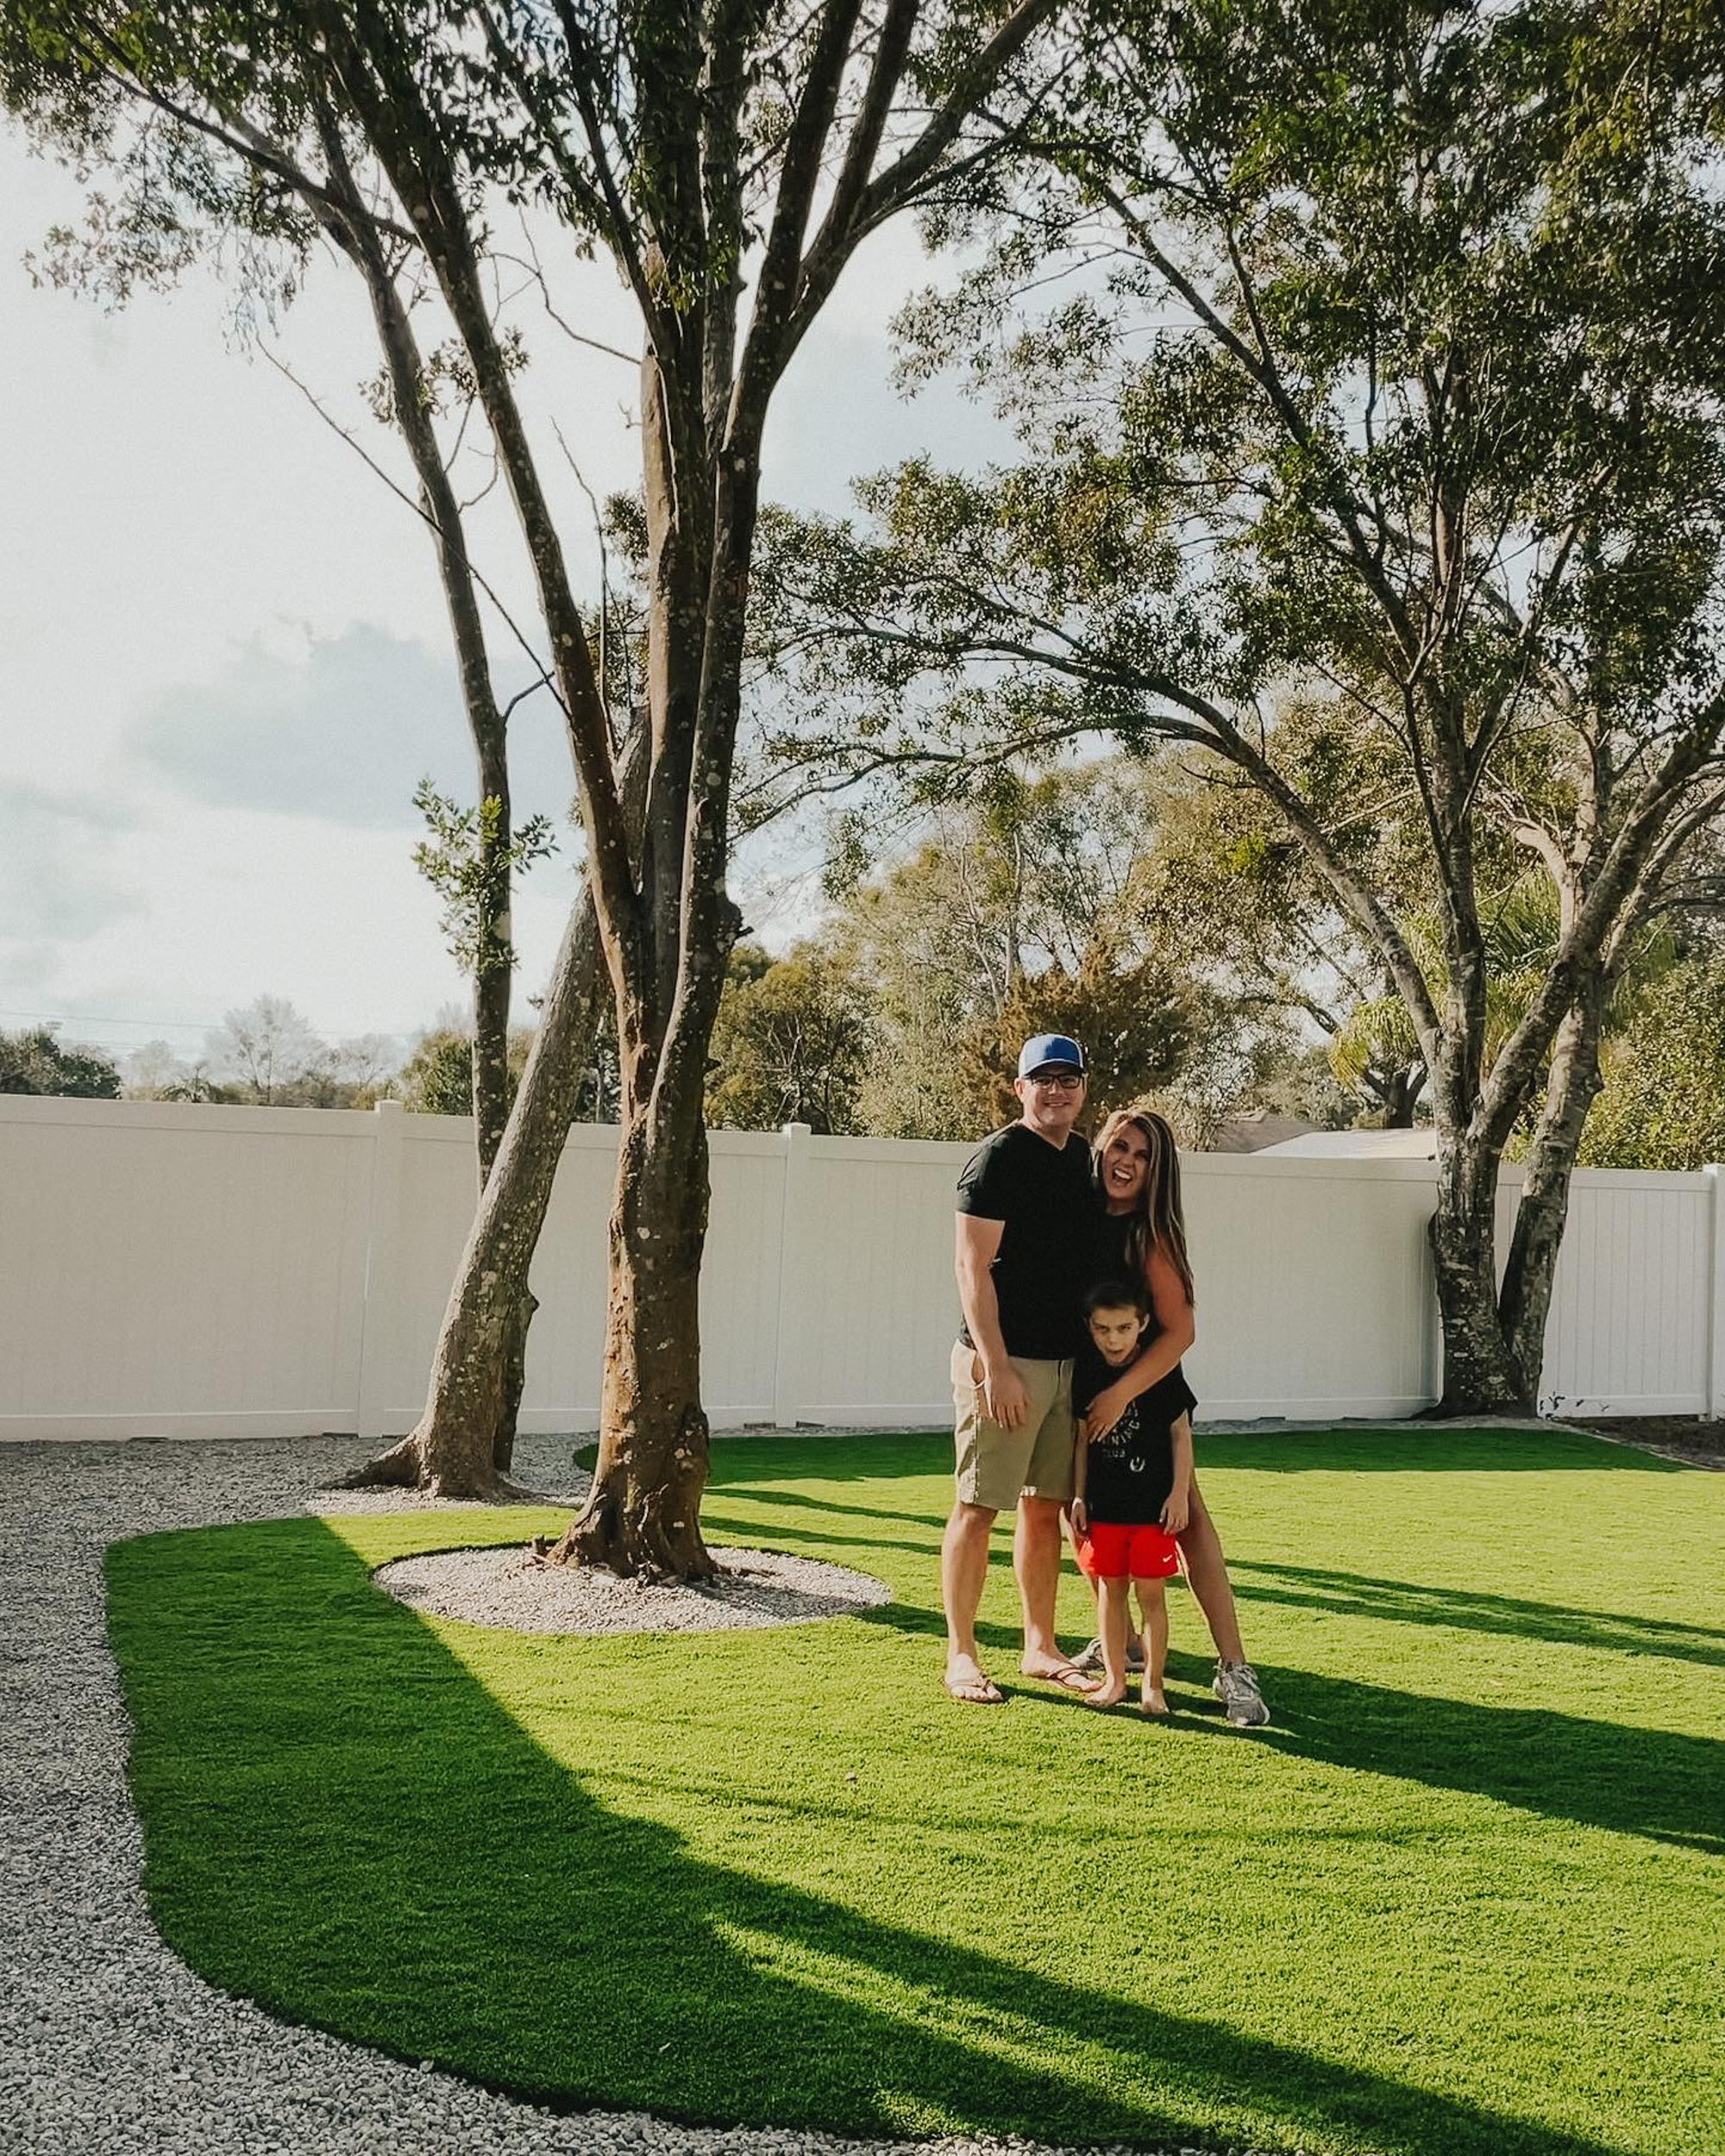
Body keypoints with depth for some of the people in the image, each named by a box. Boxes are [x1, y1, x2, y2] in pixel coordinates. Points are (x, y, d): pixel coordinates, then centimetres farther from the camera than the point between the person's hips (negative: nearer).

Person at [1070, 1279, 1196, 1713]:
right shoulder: (1087, 1371, 1)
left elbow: (1180, 1432, -2)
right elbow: (1083, 1436, 8)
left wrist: (1179, 1493, -6)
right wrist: (1078, 1497, 7)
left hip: (1154, 1504, -3)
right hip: (1104, 1504, 3)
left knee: (1150, 1593, 2)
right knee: (1110, 1591, 9)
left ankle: (1152, 1684, 12)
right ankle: (1114, 1679, 21)